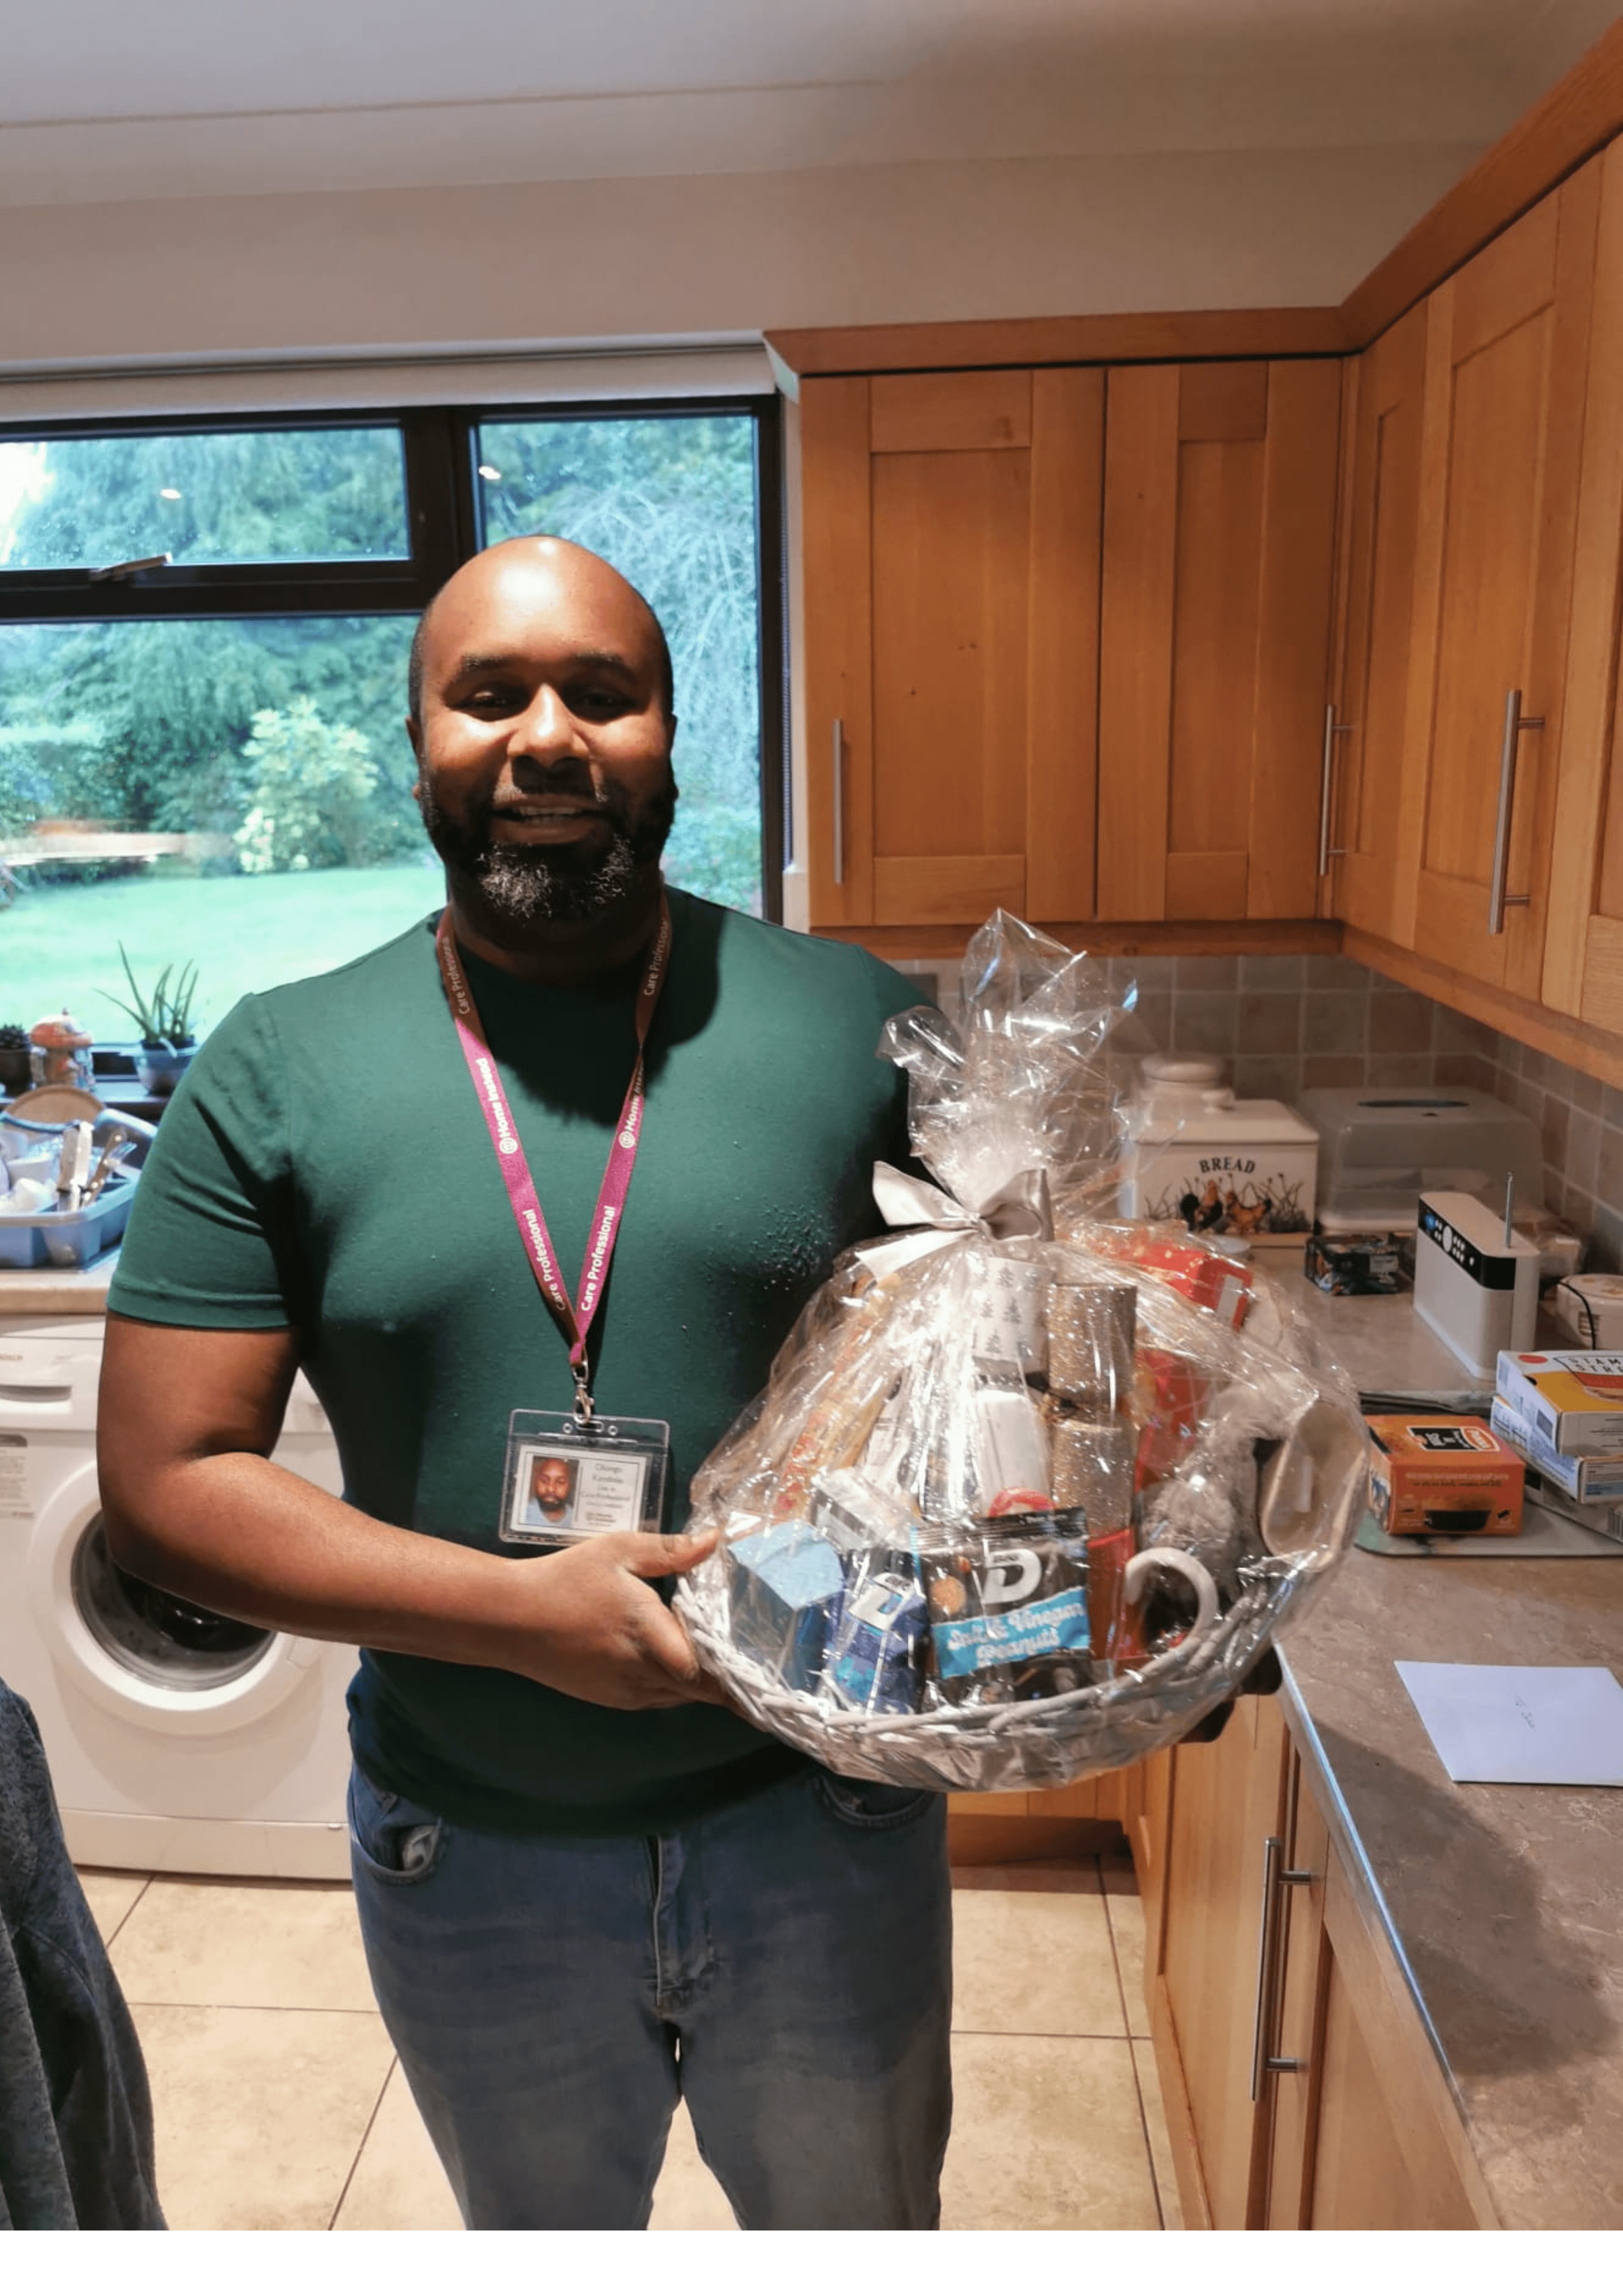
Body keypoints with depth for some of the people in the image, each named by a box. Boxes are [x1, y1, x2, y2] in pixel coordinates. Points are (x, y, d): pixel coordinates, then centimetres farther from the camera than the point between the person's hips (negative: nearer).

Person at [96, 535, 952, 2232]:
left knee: (862, 2221, 29)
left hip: (823, 1816, 0)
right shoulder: (276, 1074, -10)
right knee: (542, 2229, 32)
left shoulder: (856, 1024, -9)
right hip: (470, 1861, 1)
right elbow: (165, 1481, -11)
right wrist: (522, 1611, -22)